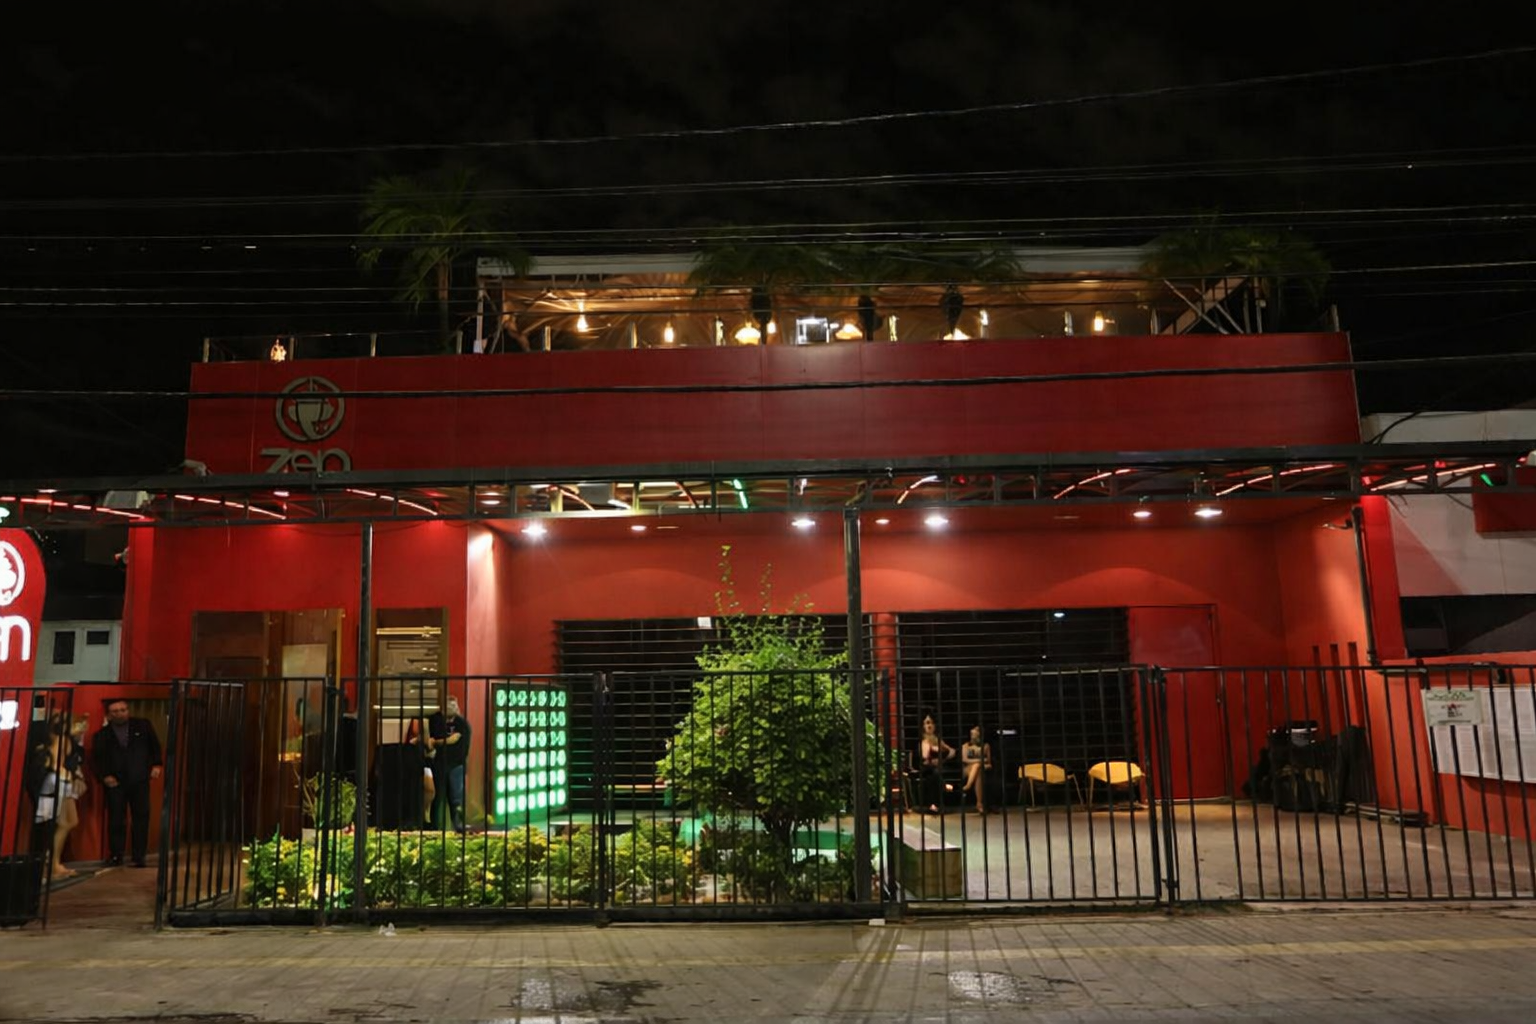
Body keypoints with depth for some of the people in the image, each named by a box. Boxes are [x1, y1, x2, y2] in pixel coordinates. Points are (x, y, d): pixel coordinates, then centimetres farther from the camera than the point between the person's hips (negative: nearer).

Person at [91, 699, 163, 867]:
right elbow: (97, 758, 6)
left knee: (141, 817, -1)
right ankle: (115, 855, 14)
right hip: (115, 782, 0)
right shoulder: (102, 735, 6)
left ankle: (139, 857, 4)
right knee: (116, 819, 3)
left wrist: (156, 765, 2)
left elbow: (155, 745, 11)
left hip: (139, 780, 0)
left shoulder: (143, 725, 7)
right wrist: (104, 776, -7)